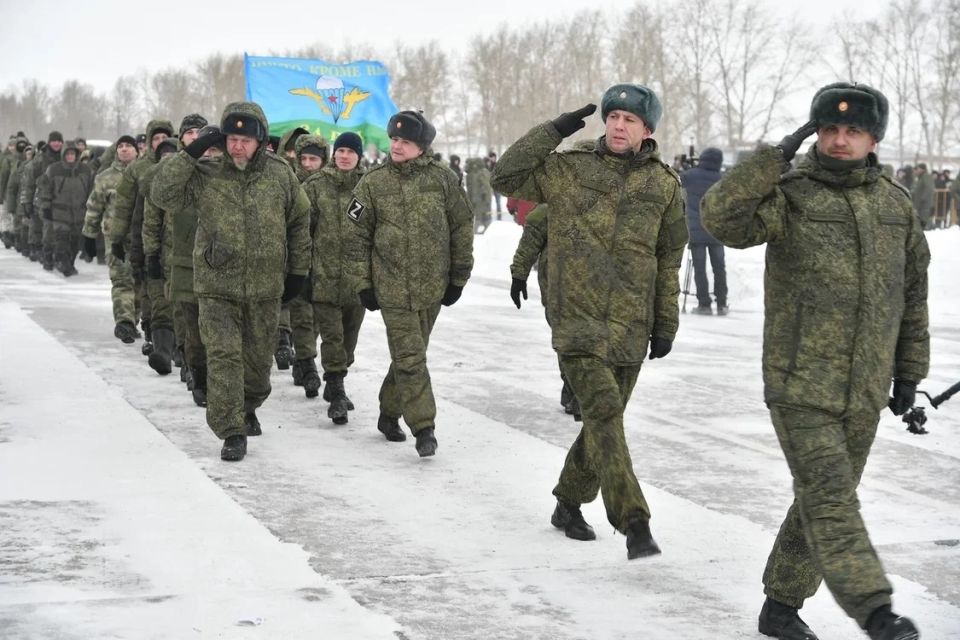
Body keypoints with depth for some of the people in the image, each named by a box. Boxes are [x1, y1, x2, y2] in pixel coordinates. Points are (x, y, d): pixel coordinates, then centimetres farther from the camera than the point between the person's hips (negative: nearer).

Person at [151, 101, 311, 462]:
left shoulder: (280, 175, 1)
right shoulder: (206, 176, -4)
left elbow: (300, 220, 11)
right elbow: (163, 195, -13)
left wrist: (298, 269, 11)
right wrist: (191, 154, -18)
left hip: (265, 288, 2)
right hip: (217, 287, -2)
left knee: (259, 359, 15)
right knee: (224, 357, -11)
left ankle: (247, 409, 42)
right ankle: (232, 432, -6)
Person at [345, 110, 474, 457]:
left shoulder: (442, 178, -1)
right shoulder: (373, 182, -2)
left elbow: (462, 227, 6)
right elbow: (357, 235, 3)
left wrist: (458, 277, 6)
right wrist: (362, 283, 0)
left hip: (432, 287, 2)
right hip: (392, 288, -2)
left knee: (409, 356, 12)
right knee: (410, 358, -8)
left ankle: (389, 413, 31)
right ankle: (424, 428, -6)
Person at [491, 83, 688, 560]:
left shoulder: (664, 185, 7)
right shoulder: (569, 170, 2)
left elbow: (669, 260, 13)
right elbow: (506, 177, -4)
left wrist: (666, 323, 12)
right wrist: (555, 130, -6)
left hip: (630, 327, 3)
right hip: (577, 320, -3)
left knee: (604, 419, 12)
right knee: (603, 412, -17)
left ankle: (569, 504, 32)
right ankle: (634, 524, -21)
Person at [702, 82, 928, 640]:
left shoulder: (896, 205, 9)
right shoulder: (790, 196, -5)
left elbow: (912, 293, 16)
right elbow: (722, 216, -23)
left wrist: (909, 372, 15)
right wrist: (777, 157, -24)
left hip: (864, 390, 5)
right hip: (800, 384, -5)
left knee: (821, 499, 12)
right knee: (830, 496, -14)